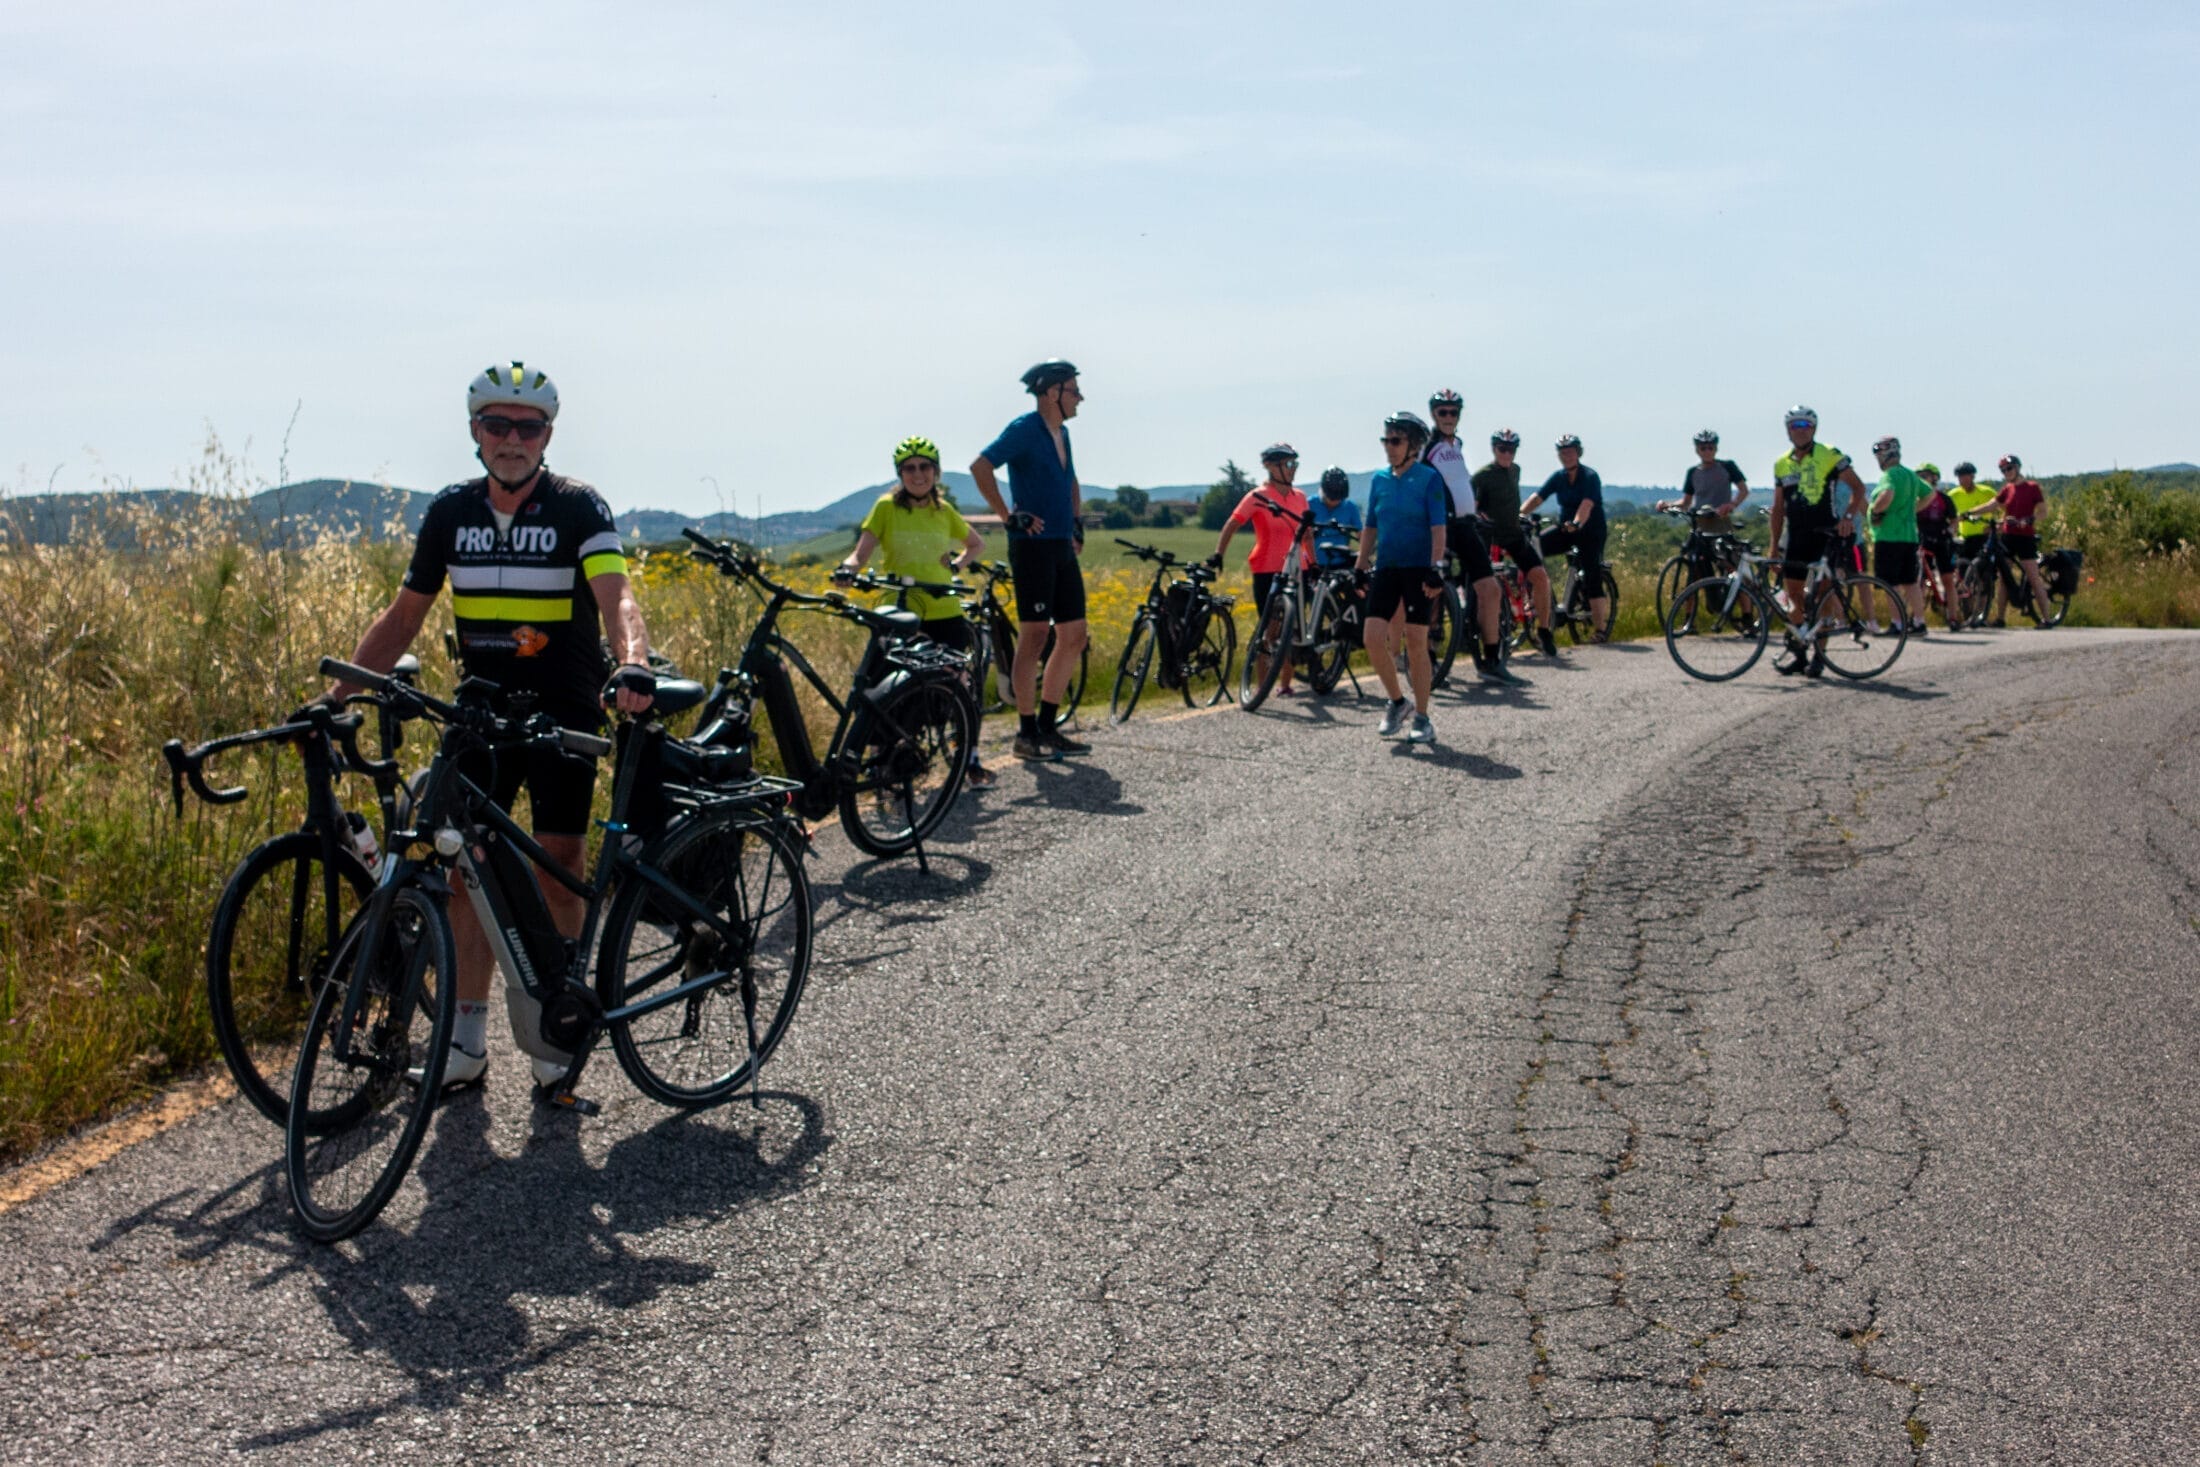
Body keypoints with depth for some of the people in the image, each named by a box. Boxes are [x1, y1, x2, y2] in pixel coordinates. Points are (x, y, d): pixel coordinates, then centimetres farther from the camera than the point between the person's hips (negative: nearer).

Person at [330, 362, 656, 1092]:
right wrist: (340, 693, 0)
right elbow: (404, 614, 9)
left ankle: (554, 1031, 13)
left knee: (558, 874, -1)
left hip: (564, 714, -3)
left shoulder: (578, 508, -8)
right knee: (469, 867, 1)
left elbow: (616, 597, -23)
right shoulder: (450, 512, 4)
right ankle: (467, 1037, 11)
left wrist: (633, 662, -44)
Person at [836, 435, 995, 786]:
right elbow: (862, 552, -5)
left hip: (944, 610, 3)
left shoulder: (944, 511, 8)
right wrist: (848, 568, -27)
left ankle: (972, 759, 13)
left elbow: (977, 543, 24)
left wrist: (958, 563, 6)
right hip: (900, 611, -2)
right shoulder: (887, 507, -1)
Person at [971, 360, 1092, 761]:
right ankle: (1026, 734, 0)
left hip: (1063, 549, 9)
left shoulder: (1062, 433, 17)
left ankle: (1047, 725, 15)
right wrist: (1008, 516, -21)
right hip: (1033, 547, -9)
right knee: (1033, 637, -6)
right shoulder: (1024, 430, -10)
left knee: (1074, 637, 7)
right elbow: (980, 467, -23)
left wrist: (1076, 522, 21)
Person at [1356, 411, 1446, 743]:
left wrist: (1436, 568, -19)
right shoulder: (1380, 479, 10)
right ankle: (1396, 702, 13)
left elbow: (1438, 527, -10)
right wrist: (1361, 569, 11)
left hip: (1418, 569, -4)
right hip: (1386, 567, 4)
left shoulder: (1429, 478, -5)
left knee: (1416, 644, -3)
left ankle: (1422, 719, 7)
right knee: (1373, 638, -7)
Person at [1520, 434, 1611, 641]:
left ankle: (1600, 628, -7)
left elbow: (1586, 505, -30)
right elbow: (1537, 498, -7)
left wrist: (1576, 524, -49)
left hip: (1590, 532, -5)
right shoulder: (1558, 477, 2)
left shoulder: (1590, 477, -14)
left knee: (1592, 578, -13)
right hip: (1565, 530, 5)